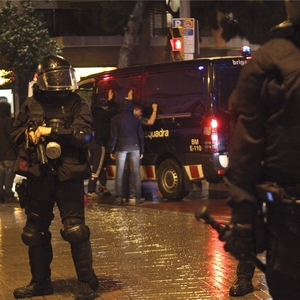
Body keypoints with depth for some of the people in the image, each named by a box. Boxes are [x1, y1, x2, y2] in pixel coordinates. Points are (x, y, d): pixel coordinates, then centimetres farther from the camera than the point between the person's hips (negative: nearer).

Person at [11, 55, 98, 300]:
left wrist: (52, 131, -17)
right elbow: (16, 133, 13)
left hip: (68, 176, -4)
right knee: (35, 232, 12)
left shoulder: (78, 104, -1)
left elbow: (85, 135, -14)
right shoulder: (31, 105, 8)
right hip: (38, 176, 4)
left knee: (75, 230, -9)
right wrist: (29, 134, -9)